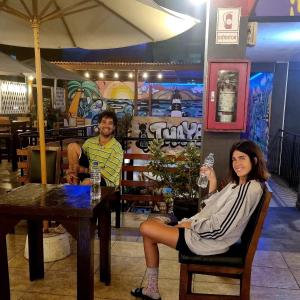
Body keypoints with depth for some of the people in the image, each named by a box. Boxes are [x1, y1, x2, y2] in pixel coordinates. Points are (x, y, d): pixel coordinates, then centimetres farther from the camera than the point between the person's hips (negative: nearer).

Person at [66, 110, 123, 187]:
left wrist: (83, 170, -15)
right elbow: (77, 157, 10)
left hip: (106, 181, -6)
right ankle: (74, 184, -8)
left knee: (87, 182, -41)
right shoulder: (90, 142, 3)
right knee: (73, 146, -6)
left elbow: (105, 174, -18)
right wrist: (71, 171, -10)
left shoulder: (116, 148, -14)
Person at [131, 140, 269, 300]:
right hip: (203, 232, 10)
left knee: (146, 228, -2)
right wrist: (212, 182, 3)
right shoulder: (238, 183, 8)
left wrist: (191, 224, -10)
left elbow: (218, 229, -24)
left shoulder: (250, 189, -22)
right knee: (150, 223, 14)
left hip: (207, 242, -10)